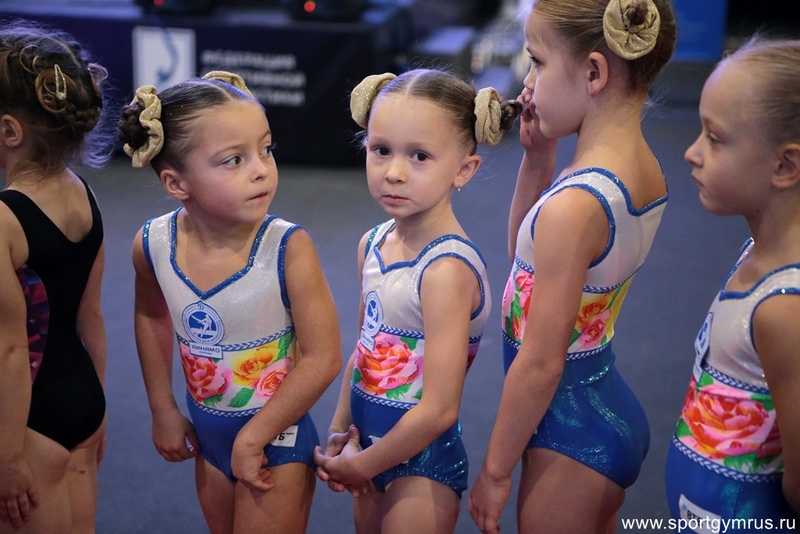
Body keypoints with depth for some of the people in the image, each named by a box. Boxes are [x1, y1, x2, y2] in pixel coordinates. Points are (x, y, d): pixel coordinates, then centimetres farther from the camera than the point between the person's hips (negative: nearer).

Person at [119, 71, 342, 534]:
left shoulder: (288, 248, -26)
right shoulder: (153, 245, -13)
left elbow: (323, 358, -21)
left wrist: (253, 438, -16)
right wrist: (163, 410, 11)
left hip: (276, 438, -4)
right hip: (208, 433, 4)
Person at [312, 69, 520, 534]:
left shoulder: (447, 269, -25)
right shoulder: (372, 245, -2)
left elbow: (439, 411, -25)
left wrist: (358, 465, -13)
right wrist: (340, 431, 7)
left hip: (422, 462, -7)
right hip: (374, 444, 7)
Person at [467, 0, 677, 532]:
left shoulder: (575, 203, -28)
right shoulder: (646, 171, -1)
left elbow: (540, 363, -23)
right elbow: (529, 254, 14)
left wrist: (496, 470, -11)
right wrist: (538, 156, 2)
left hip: (570, 428, -9)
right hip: (613, 411, 9)